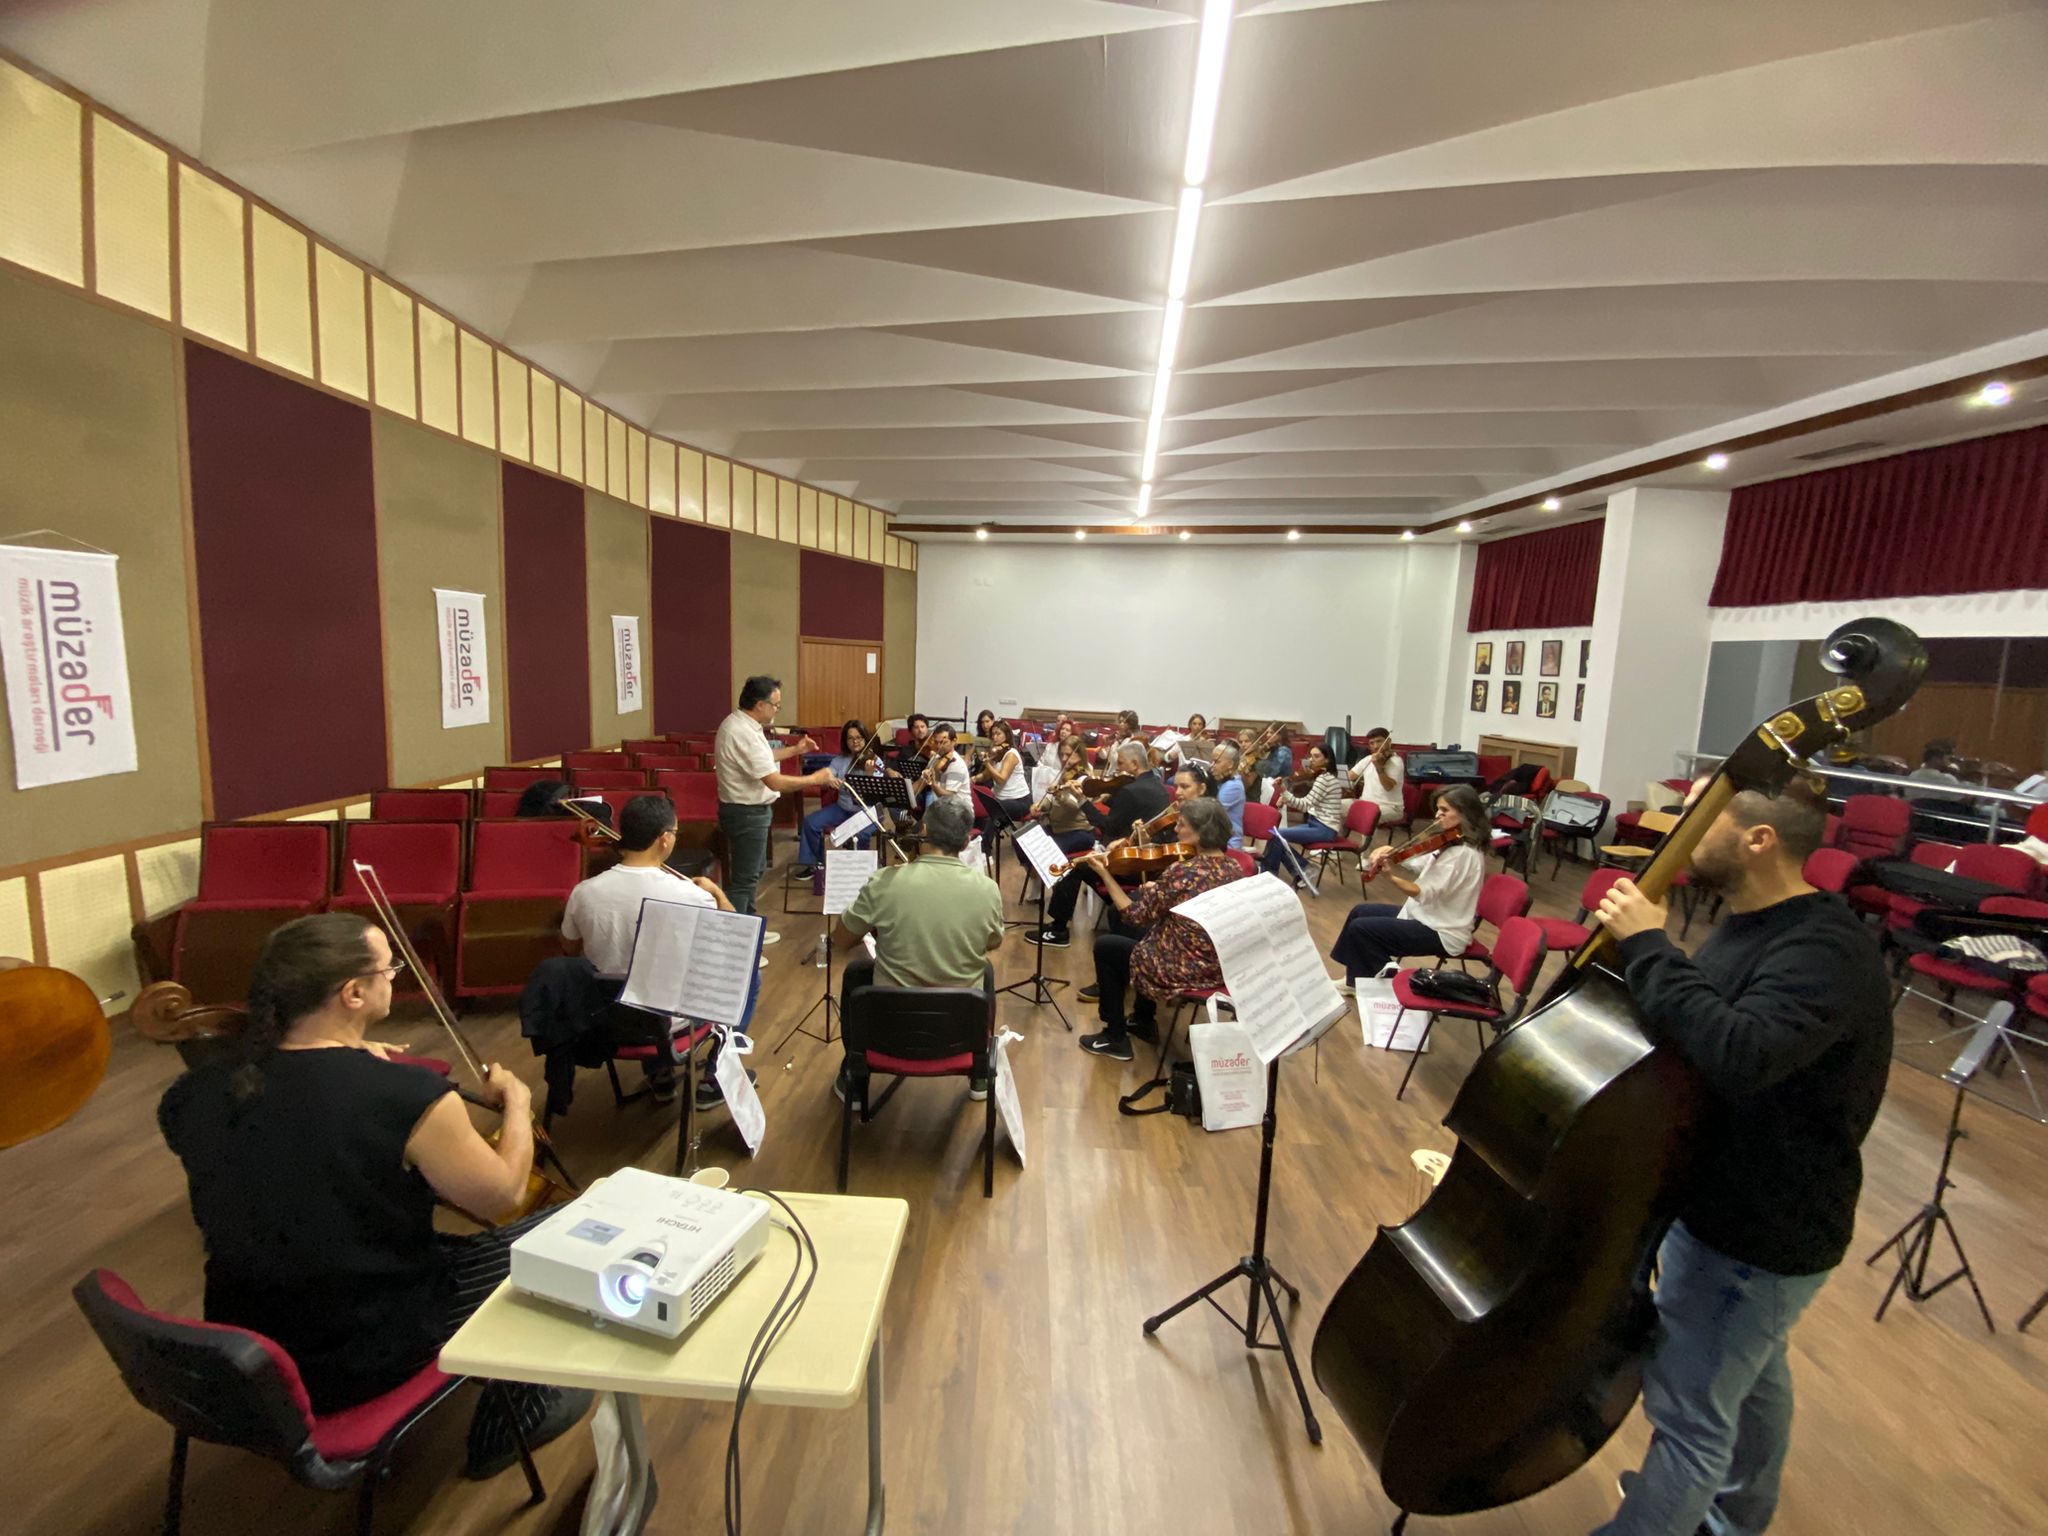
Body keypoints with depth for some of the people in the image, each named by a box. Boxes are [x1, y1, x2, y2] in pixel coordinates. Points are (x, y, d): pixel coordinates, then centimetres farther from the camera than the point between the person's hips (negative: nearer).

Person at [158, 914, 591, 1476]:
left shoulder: (194, 1093, -12)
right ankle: (511, 1421, 28)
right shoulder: (410, 1098, -30)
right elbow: (503, 1193, -15)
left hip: (238, 1356, 7)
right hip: (360, 1365, -6)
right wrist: (516, 1101, 1)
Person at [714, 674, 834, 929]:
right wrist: (817, 778, -18)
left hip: (748, 810, 11)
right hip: (747, 814, -11)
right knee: (743, 879, -2)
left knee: (754, 871, 21)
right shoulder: (743, 734, -27)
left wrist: (795, 750, 15)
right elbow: (775, 782, -28)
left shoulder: (739, 723, 5)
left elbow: (760, 758, 22)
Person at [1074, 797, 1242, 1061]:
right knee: (1138, 933, 30)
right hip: (1220, 966, 8)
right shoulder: (1235, 869, -3)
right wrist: (1158, 890, 10)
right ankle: (1144, 1020, 39)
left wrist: (1104, 874, -13)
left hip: (1184, 970, -8)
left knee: (1104, 945, 14)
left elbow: (1135, 916, -16)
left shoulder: (1181, 872, -26)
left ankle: (1115, 1038, 23)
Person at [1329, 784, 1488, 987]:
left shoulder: (1463, 854, -25)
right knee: (1360, 911, 15)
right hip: (1428, 915, 10)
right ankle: (1357, 979, 22)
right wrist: (1391, 852, -15)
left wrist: (1390, 875, -36)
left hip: (1441, 932, -10)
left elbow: (1424, 893, -28)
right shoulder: (1451, 843, 4)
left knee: (1359, 928, -12)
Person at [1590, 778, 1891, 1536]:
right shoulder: (1753, 923, 1)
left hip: (1761, 1231, -10)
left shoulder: (1825, 950, -28)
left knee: (1688, 1411, 5)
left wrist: (1649, 948, -37)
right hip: (1728, 1202, 10)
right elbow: (1700, 1031, 14)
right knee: (1747, 1371, 31)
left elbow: (1739, 1055, -44)